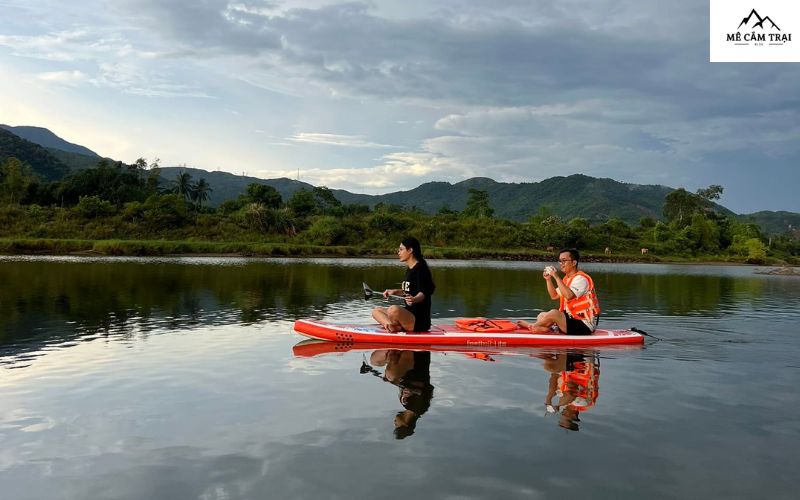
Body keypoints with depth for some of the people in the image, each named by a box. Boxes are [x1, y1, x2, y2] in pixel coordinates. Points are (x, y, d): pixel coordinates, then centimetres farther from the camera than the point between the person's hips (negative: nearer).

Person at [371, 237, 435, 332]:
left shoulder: (420, 268, -13)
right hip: (409, 315, 10)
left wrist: (414, 299, -43)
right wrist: (394, 291, 21)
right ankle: (393, 326, -12)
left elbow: (422, 294, -24)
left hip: (419, 321, -10)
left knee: (393, 309, -36)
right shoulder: (409, 270, 15)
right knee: (376, 311, 13)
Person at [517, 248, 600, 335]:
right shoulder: (567, 279, 14)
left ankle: (531, 326, -2)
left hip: (584, 326, -10)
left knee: (554, 313, -26)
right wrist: (548, 279, 1)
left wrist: (557, 277, -29)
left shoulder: (581, 279, -16)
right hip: (572, 319, 10)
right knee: (541, 316, 11)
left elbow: (568, 295, -33)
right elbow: (554, 296, 15)